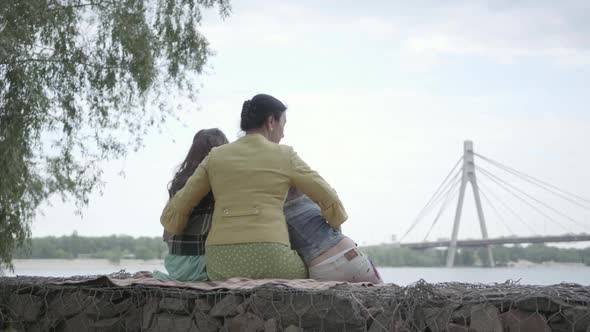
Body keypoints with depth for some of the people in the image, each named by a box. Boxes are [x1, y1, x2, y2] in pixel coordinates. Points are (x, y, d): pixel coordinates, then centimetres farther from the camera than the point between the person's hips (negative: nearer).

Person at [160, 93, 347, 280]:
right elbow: (329, 200, 10)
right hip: (268, 258, -2)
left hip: (224, 261, 3)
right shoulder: (285, 157, 6)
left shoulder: (216, 157, 13)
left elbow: (174, 213, 12)